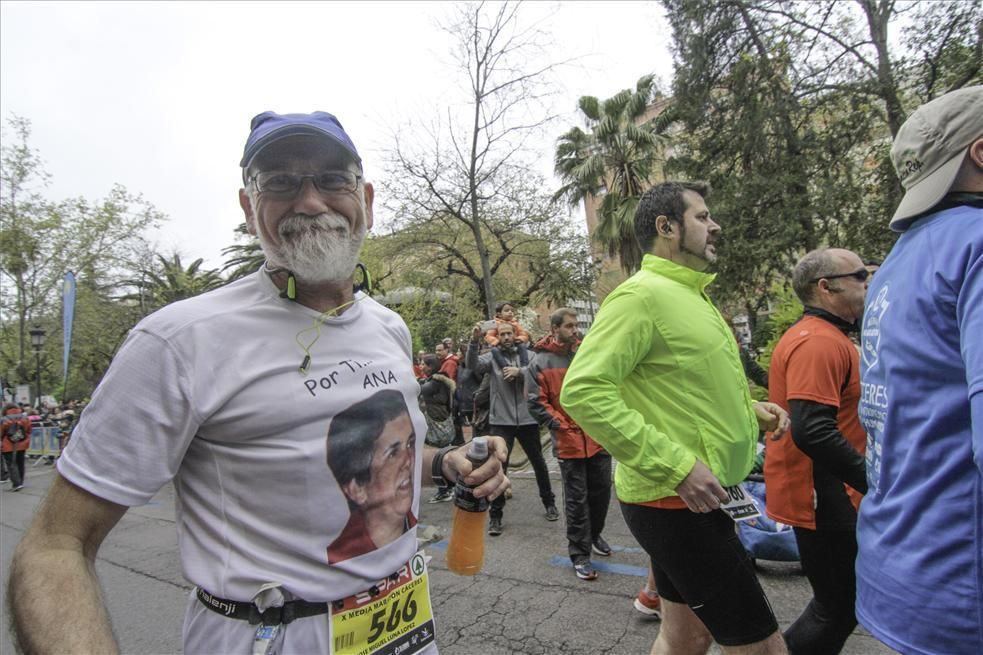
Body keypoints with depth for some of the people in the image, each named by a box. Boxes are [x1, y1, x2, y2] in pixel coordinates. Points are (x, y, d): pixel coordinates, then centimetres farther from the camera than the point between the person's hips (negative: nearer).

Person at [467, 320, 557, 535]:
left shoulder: (528, 355, 3)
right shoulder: (492, 356, -2)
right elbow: (472, 364, -19)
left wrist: (520, 371, -27)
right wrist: (474, 341, -34)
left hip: (527, 419, 2)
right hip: (501, 421, -2)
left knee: (539, 463, 17)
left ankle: (549, 502, 38)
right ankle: (495, 514, 15)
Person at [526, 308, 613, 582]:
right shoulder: (540, 362, -6)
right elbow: (536, 403, -8)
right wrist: (562, 426, -13)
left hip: (599, 436, 5)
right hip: (569, 441, -4)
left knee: (602, 489, 16)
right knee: (576, 498, 4)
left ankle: (594, 534, 41)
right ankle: (579, 554, 18)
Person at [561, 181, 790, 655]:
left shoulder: (689, 295, 14)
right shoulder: (642, 294, -17)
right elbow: (583, 390, -26)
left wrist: (749, 409, 9)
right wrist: (676, 466, -26)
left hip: (688, 498, 10)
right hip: (676, 501, -9)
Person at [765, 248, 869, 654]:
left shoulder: (826, 337, 15)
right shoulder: (818, 342, -20)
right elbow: (811, 431, -29)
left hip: (827, 492, 11)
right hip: (822, 498, -11)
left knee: (839, 604, 21)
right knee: (839, 611, 2)